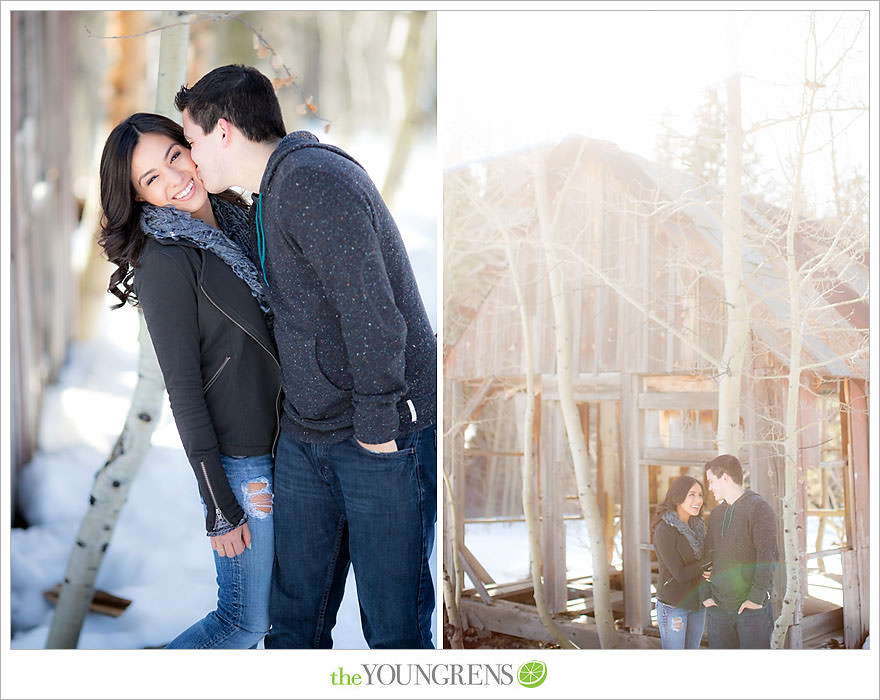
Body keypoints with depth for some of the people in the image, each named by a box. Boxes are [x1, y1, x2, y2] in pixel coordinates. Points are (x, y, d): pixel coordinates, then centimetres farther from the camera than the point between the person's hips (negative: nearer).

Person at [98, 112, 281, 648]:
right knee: (247, 619, 1)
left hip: (283, 438, 8)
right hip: (239, 458, -8)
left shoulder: (237, 222, 8)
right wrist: (219, 506, -15)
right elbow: (183, 387, -16)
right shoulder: (164, 259, -16)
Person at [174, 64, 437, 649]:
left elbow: (375, 318, -23)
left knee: (395, 627, -2)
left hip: (388, 433, -9)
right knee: (294, 619, 11)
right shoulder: (267, 198, 16)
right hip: (304, 436, 9)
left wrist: (376, 427, -17)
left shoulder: (313, 181, -17)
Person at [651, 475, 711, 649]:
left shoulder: (696, 526, 4)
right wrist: (711, 561, -11)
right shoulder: (664, 530, -19)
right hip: (673, 605, -7)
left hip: (697, 602, 7)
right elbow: (680, 573, -20)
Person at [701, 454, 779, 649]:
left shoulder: (758, 508, -6)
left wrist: (757, 596, -18)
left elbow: (768, 555, -13)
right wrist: (706, 594, 6)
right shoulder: (716, 514, 17)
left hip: (751, 606, -6)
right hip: (718, 608, 6)